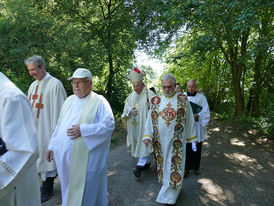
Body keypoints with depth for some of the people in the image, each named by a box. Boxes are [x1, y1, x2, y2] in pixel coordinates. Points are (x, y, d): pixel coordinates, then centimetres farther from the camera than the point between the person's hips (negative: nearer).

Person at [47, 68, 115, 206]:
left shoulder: (99, 101, -9)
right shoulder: (69, 100, 12)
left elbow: (109, 125, -16)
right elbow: (59, 125, 18)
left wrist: (83, 130, -21)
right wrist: (52, 146, 16)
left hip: (86, 159, -6)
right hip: (65, 157, 6)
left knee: (84, 191, 7)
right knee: (68, 189, 21)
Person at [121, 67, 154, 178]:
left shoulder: (150, 94, -4)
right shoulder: (130, 96, 11)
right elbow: (125, 112, 9)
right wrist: (130, 112, -14)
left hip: (146, 125, -5)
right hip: (134, 126, 5)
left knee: (145, 143, -9)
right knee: (138, 143, 12)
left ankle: (140, 166, -6)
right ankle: (146, 163, 28)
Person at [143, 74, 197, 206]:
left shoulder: (183, 100, -3)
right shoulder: (156, 101, 2)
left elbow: (189, 120, 3)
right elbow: (150, 119, 2)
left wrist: (192, 138, 6)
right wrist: (147, 136, -8)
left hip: (176, 141, -2)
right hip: (160, 140, 3)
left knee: (174, 165, 2)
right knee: (164, 164, 14)